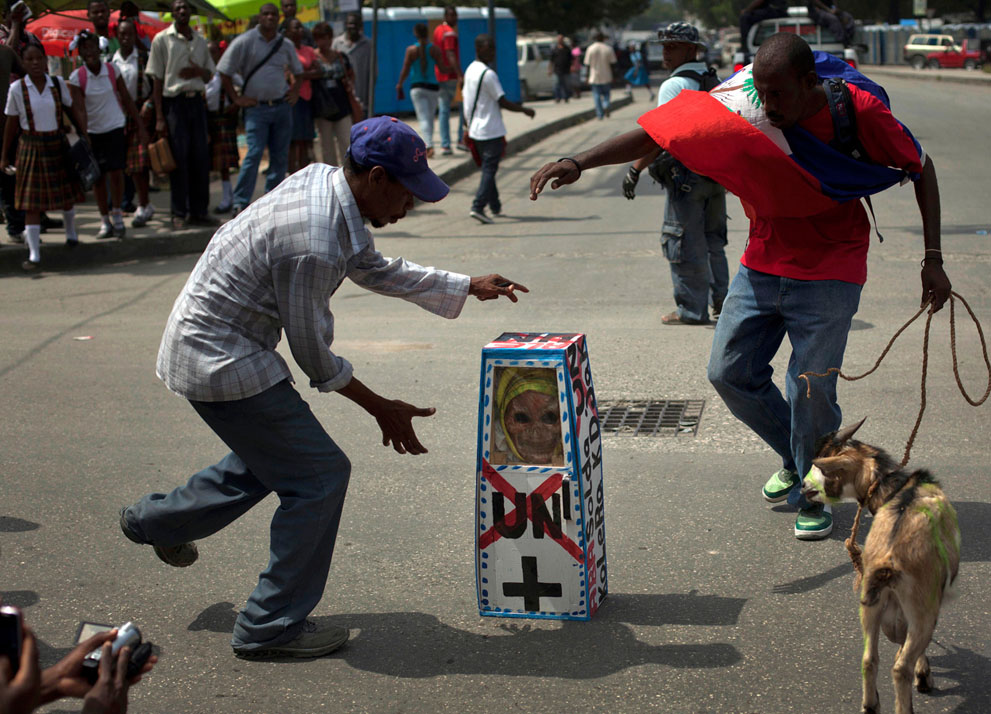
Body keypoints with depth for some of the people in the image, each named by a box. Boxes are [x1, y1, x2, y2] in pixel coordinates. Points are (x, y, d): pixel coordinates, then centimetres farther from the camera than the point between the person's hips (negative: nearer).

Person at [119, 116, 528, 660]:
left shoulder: (324, 182, -1)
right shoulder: (314, 243, -30)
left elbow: (373, 269, 15)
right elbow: (315, 357, -18)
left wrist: (470, 287, 16)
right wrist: (381, 409, -5)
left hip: (203, 340, 10)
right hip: (222, 360, -10)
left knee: (268, 459, 27)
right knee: (319, 474, -5)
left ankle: (156, 521, 47)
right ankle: (271, 628, 6)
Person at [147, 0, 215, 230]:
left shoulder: (200, 40, 12)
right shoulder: (162, 39, -2)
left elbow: (209, 74, 19)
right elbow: (157, 79, -3)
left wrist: (199, 71, -7)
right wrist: (160, 117, -9)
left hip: (197, 101, 4)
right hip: (174, 101, -4)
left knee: (201, 157, 5)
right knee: (179, 159, -3)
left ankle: (199, 211, 14)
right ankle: (179, 214, 5)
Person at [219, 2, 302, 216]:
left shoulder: (285, 45, 11)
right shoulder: (245, 41, -3)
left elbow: (297, 72, 27)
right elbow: (224, 72, -1)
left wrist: (295, 92, 12)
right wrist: (236, 98, -5)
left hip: (282, 106, 4)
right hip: (257, 107, -4)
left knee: (280, 156, 4)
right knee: (254, 154, -14)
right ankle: (240, 202, -10)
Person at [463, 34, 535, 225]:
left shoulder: (470, 70, 9)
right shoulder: (488, 74, -17)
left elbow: (466, 99, 16)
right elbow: (502, 102, -15)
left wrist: (467, 122, 25)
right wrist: (524, 110, -2)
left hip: (475, 129, 9)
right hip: (491, 131, -9)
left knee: (487, 168, 18)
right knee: (489, 169, -6)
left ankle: (495, 206, 27)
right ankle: (478, 207, -16)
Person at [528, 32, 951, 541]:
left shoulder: (858, 112, -19)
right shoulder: (743, 113, -14)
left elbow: (920, 169, -4)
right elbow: (654, 135, -14)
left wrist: (933, 261, -7)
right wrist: (578, 163, -26)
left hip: (828, 277, -4)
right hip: (762, 267, 4)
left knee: (810, 390, -6)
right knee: (729, 371, 5)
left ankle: (812, 496, 19)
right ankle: (796, 460, 30)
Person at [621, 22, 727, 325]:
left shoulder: (673, 86, -13)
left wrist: (636, 169, -17)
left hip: (686, 173, -8)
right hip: (717, 173, 8)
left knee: (683, 243, -1)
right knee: (713, 240, 19)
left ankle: (692, 309, 1)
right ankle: (720, 299, 25)